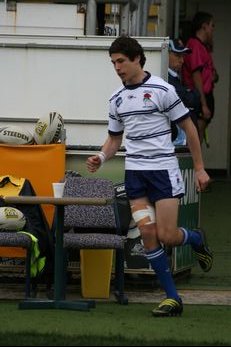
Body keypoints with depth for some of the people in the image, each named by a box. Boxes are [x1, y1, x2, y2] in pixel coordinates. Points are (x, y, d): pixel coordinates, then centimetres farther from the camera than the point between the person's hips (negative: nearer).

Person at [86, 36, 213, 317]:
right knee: (147, 232, -8)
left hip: (163, 169, -5)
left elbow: (188, 127, -1)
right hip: (135, 171, 5)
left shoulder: (162, 90, -7)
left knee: (167, 235, -10)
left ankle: (196, 239, 27)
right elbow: (114, 138, 20)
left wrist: (199, 168, -1)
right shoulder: (117, 99, 10)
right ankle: (172, 297, -1)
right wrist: (100, 158, -1)